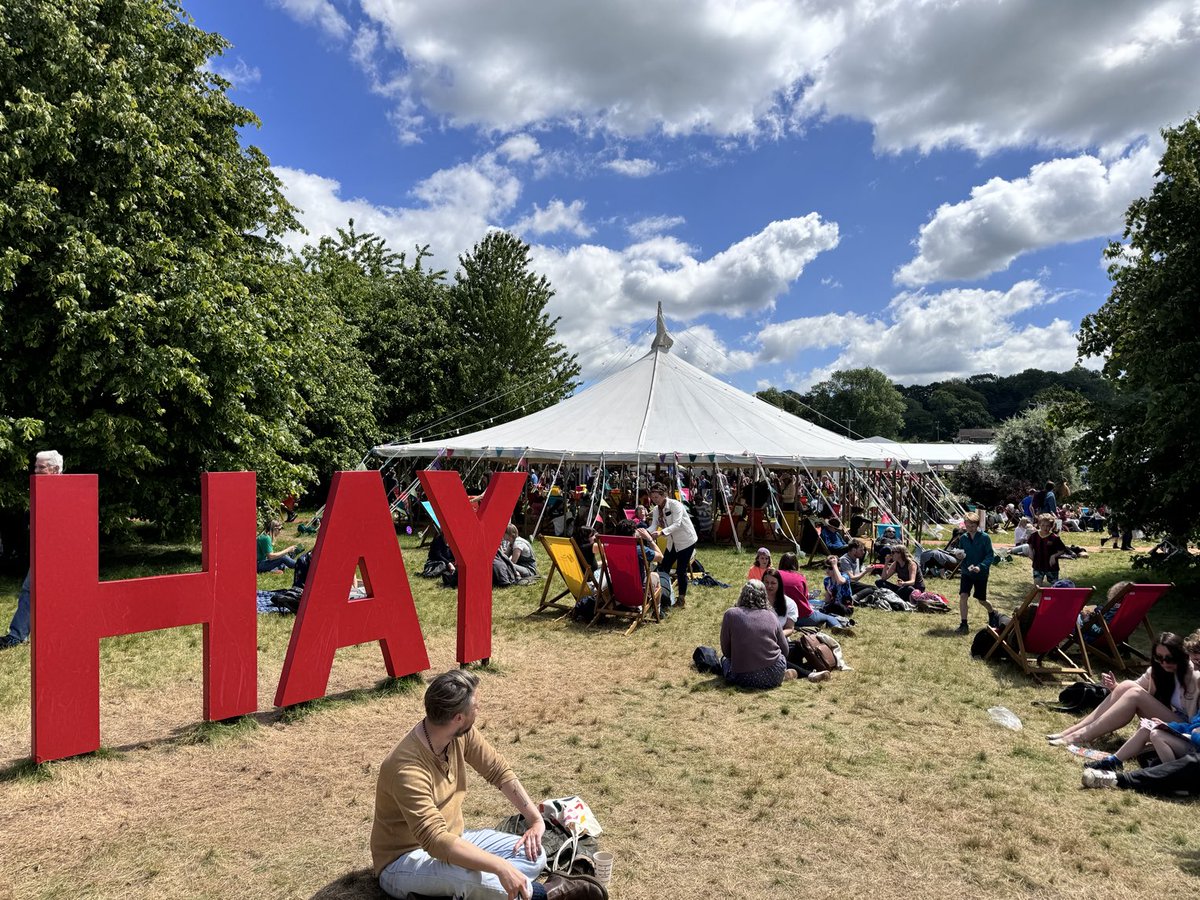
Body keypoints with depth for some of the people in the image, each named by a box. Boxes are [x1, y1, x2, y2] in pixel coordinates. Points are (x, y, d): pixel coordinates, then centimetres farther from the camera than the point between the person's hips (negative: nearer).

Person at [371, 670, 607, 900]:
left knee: (534, 856, -9)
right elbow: (436, 841, -39)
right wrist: (501, 867, -44)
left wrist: (536, 819, -5)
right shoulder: (408, 769, -32)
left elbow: (498, 770, 3)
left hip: (450, 841, 8)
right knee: (474, 878, -38)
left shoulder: (462, 733, -10)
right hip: (403, 860, -8)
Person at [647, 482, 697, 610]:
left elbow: (676, 524, -32)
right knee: (663, 568, 5)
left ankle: (682, 599, 9)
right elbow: (653, 526, -10)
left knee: (681, 570, -6)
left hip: (686, 540, -7)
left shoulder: (675, 505, -22)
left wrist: (662, 532, -46)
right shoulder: (656, 509, -1)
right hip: (672, 542, 7)